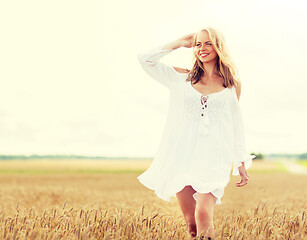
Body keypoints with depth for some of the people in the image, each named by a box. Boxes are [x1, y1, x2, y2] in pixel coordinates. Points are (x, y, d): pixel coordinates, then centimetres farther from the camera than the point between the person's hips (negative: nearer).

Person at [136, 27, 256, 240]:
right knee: (191, 223, 2)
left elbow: (236, 125, 15)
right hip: (183, 156, 1)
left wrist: (242, 164, 13)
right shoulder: (183, 78, 10)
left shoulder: (233, 85, 10)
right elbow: (145, 59, 6)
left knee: (203, 215, -20)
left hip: (213, 158, -1)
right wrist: (179, 44, 10)